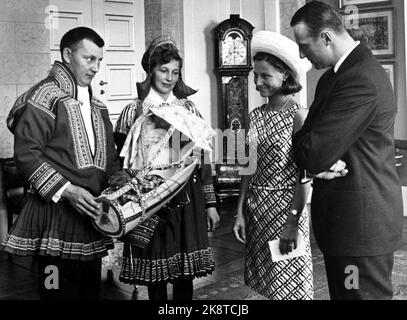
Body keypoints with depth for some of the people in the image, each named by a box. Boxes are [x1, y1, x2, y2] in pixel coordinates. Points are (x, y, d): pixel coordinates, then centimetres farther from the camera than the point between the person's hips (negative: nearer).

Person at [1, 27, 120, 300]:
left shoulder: (97, 106, 18)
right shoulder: (44, 97, -6)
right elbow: (27, 154, -14)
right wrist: (67, 190, -21)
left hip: (93, 214, 8)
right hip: (58, 218, -7)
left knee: (91, 290, 15)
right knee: (60, 291, -2)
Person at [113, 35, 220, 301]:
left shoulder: (188, 109, 7)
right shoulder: (134, 112, 0)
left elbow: (203, 159, 8)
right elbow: (123, 162, 2)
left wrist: (210, 204, 7)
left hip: (187, 201, 2)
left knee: (186, 273, 7)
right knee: (155, 273, 5)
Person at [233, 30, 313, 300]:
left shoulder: (298, 115, -11)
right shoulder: (256, 115, 5)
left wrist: (293, 221, -16)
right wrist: (240, 211, 5)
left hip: (286, 205, -5)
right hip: (256, 207, 5)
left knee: (288, 286, 6)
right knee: (262, 283, 14)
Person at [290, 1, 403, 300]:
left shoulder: (361, 81, -23)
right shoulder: (336, 74, 11)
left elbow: (313, 154, -24)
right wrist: (318, 163, -9)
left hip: (362, 220, -10)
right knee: (342, 292, 19)